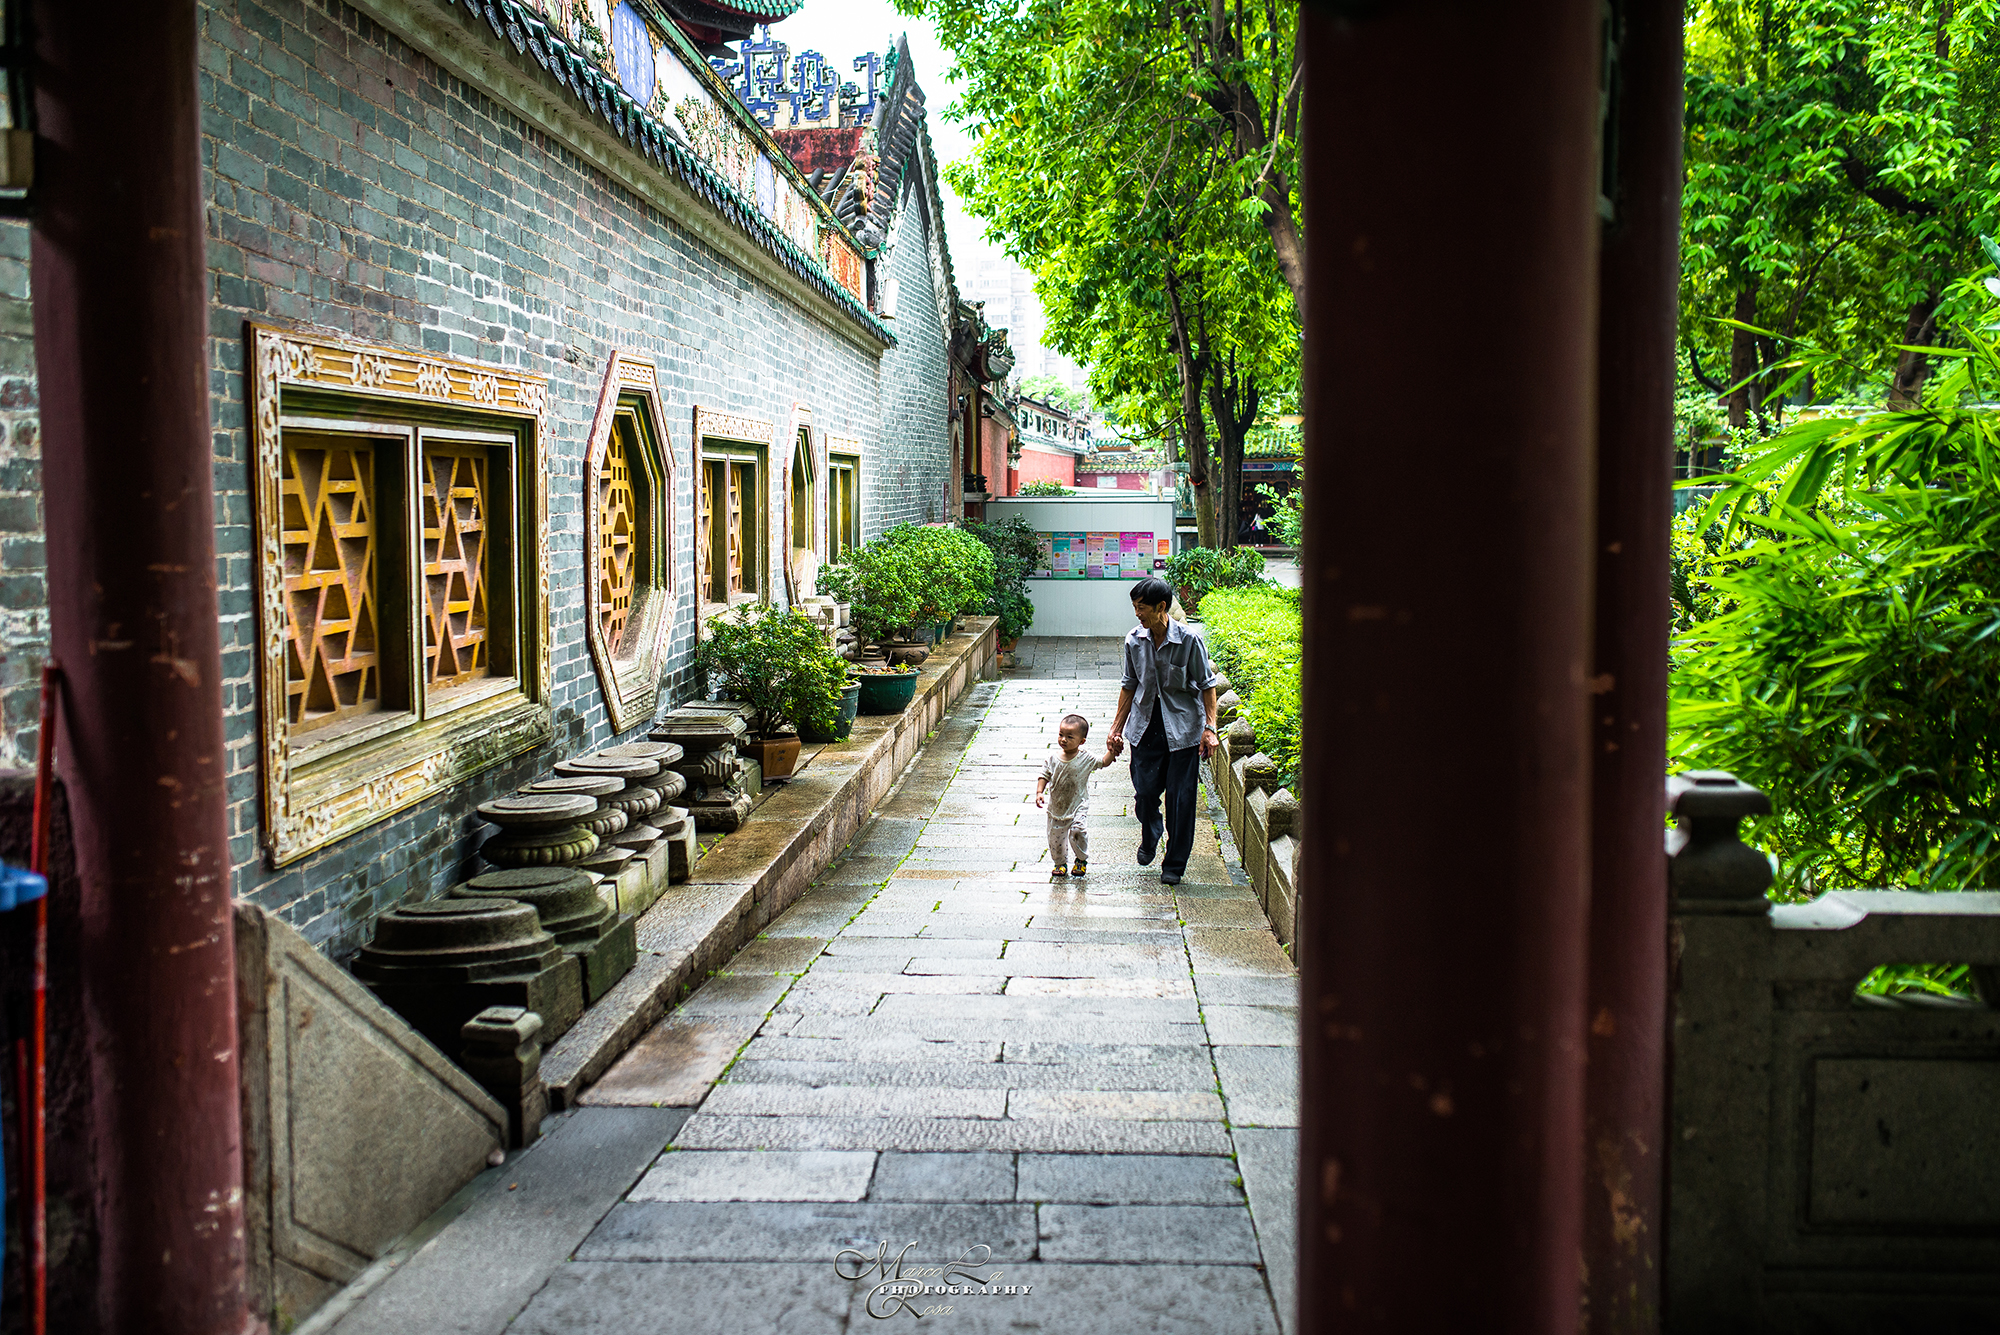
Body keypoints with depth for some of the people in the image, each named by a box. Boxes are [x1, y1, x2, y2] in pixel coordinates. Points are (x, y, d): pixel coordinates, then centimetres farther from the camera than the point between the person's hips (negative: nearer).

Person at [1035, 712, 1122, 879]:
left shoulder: (1085, 760, -11)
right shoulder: (1053, 757, -7)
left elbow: (1103, 762, -8)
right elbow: (1044, 775, 1)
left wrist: (1111, 752, -26)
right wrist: (1039, 792, -11)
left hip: (1078, 807, -3)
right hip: (1056, 808, 3)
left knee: (1078, 831, -22)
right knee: (1055, 837, 10)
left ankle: (1081, 859, 5)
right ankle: (1060, 863, 36)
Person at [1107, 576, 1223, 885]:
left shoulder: (1189, 640, -14)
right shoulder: (1134, 640, -2)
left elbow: (1207, 685, -5)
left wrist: (1210, 728, -11)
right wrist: (1117, 727, 11)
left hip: (1183, 729, -3)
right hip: (1146, 726, 3)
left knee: (1180, 798, 0)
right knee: (1144, 793, 4)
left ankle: (1175, 863, 16)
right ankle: (1150, 837, 38)